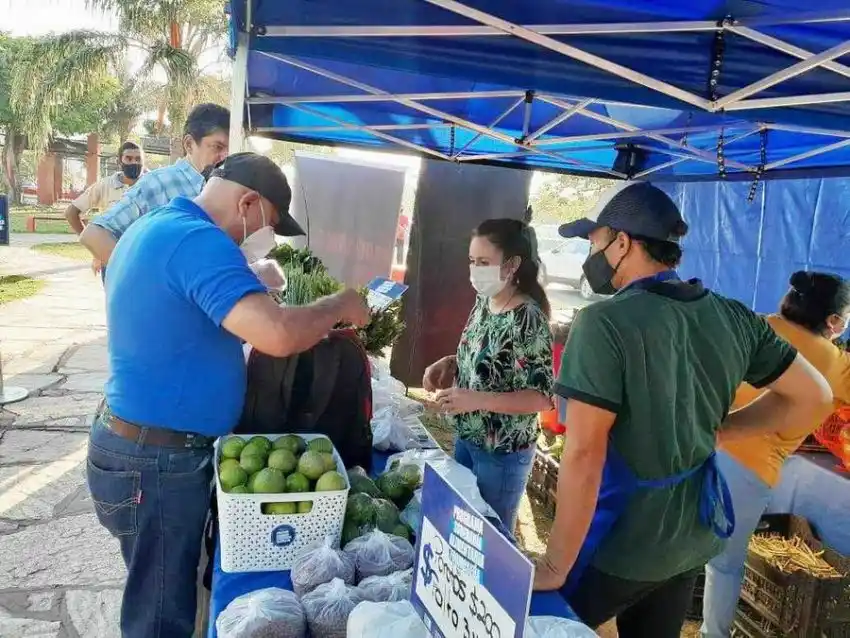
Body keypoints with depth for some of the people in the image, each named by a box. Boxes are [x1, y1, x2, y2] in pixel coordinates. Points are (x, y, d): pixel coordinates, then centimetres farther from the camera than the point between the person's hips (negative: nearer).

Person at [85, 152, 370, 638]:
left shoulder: (155, 227, 10)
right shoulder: (198, 240, -23)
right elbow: (278, 336, -35)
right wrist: (338, 306, -15)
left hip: (143, 443, 10)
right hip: (159, 460, -10)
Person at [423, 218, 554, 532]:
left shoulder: (528, 319, -23)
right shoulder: (484, 302, 1)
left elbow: (542, 397, -22)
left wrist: (477, 400, -30)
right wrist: (448, 364, -4)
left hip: (502, 452, -7)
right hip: (467, 438, 8)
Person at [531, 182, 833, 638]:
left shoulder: (604, 323, -23)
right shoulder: (734, 318, -2)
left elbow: (584, 454, -26)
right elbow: (813, 394, 8)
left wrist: (555, 567, -19)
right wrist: (716, 426, 8)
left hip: (619, 540, -7)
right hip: (695, 535, 7)